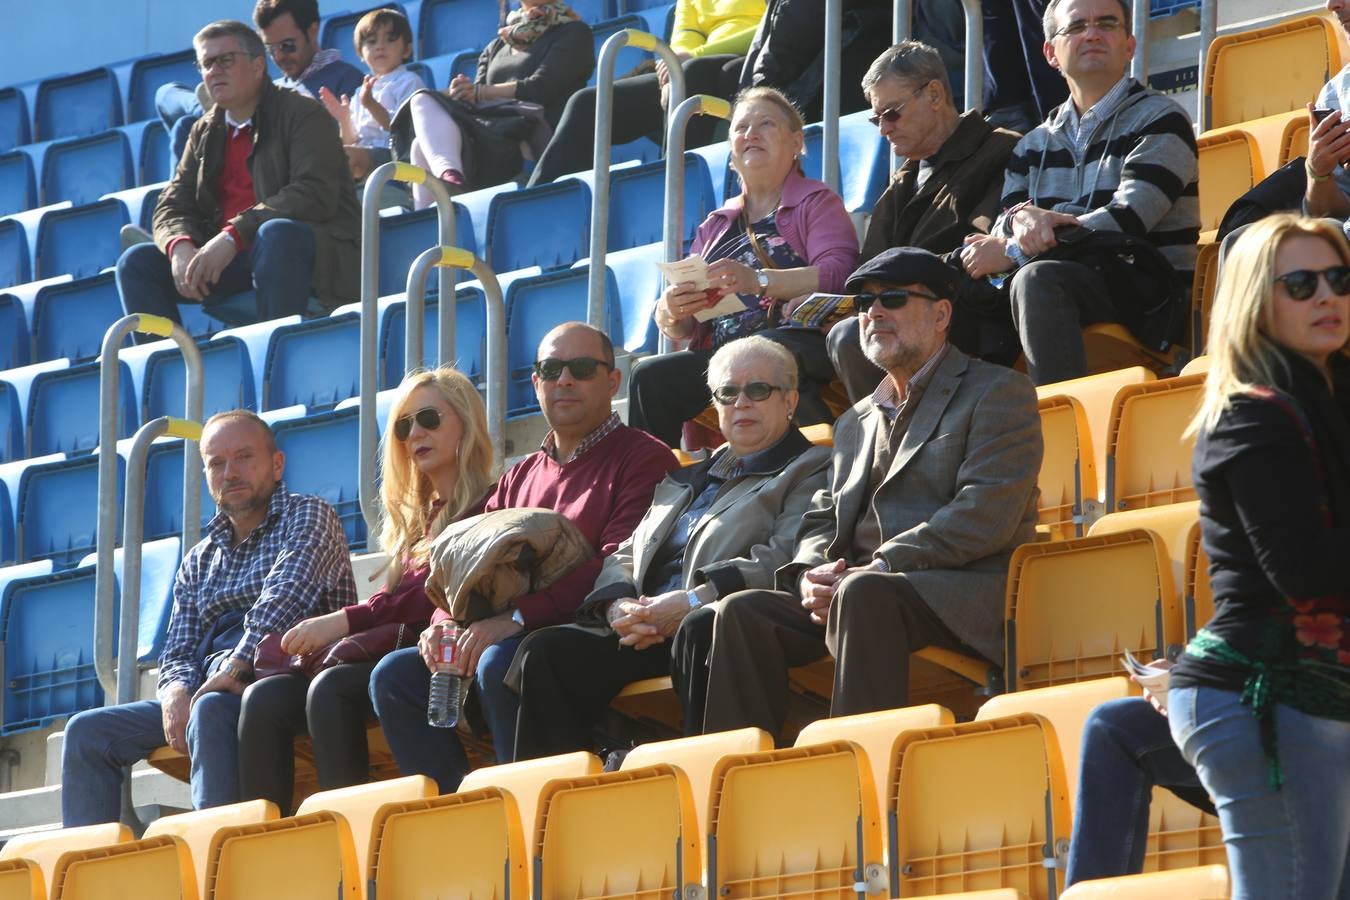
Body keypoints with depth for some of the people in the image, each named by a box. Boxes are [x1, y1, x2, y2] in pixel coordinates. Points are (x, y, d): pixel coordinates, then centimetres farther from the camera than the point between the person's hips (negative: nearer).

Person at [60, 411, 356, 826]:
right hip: (204, 693, 7)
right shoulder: (198, 563, 24)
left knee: (211, 710, -38)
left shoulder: (308, 516, 4)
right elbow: (178, 654, 17)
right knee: (87, 732, -7)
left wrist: (233, 670, -26)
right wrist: (175, 692, -8)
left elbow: (284, 599, -14)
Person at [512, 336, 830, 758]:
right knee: (546, 650, -18)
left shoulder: (810, 471, 11)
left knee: (701, 629, -41)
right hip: (648, 636, 6)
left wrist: (692, 602, -17)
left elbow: (785, 558, -7)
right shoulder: (686, 481, 33)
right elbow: (626, 557, 25)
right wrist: (619, 606, -1)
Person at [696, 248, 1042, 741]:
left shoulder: (999, 393, 5)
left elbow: (987, 515, -10)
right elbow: (822, 520, 23)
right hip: (852, 590, 7)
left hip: (963, 594, -7)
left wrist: (876, 569, -17)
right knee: (742, 612, -17)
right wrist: (812, 575, -3)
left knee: (863, 595, -37)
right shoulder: (856, 422, 28)